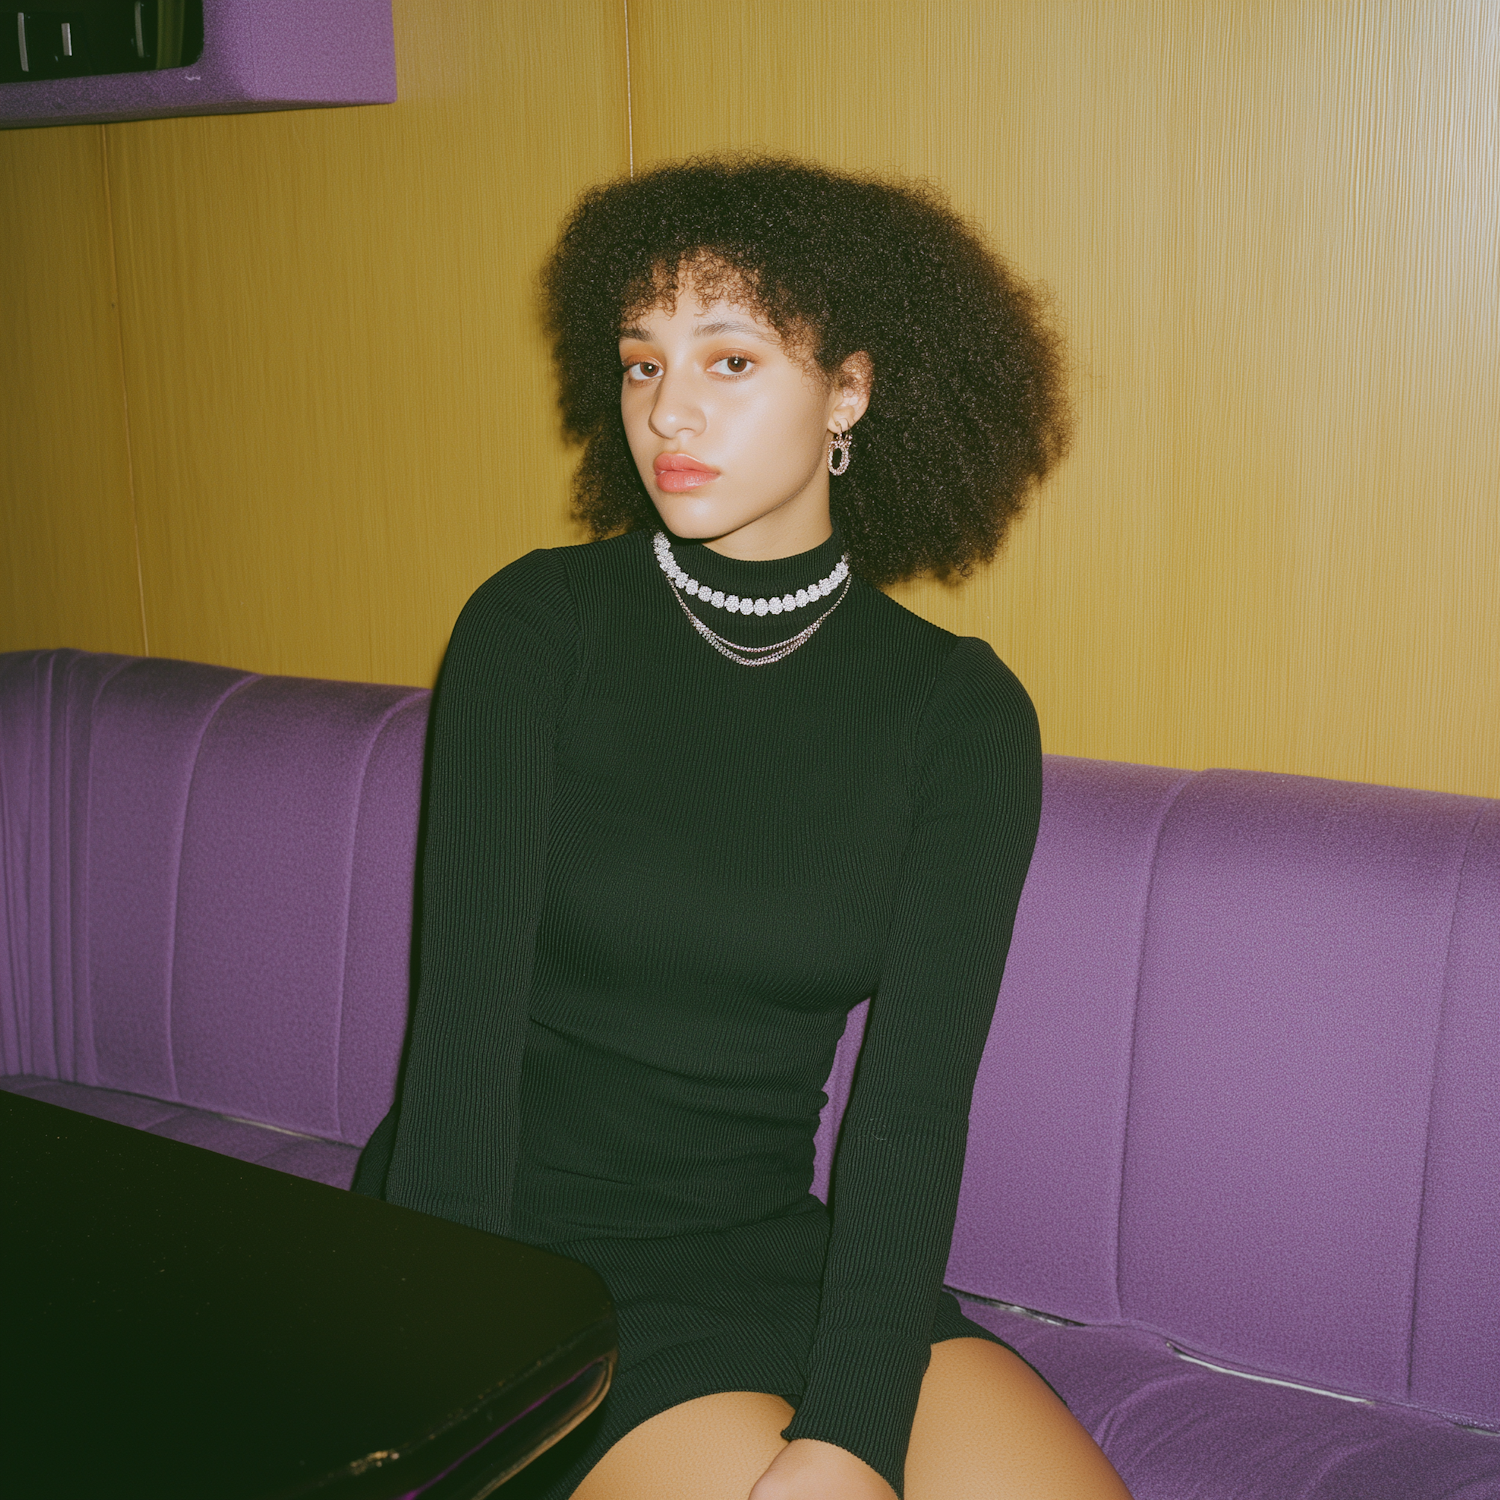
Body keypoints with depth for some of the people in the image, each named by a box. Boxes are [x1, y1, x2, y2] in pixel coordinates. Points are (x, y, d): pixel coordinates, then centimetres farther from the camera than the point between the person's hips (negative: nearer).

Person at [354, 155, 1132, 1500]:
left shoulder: (960, 711, -2)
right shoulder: (538, 626, -7)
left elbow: (913, 1099, -11)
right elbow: (466, 1023, -12)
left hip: (767, 1243, 2)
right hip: (517, 1237, -2)